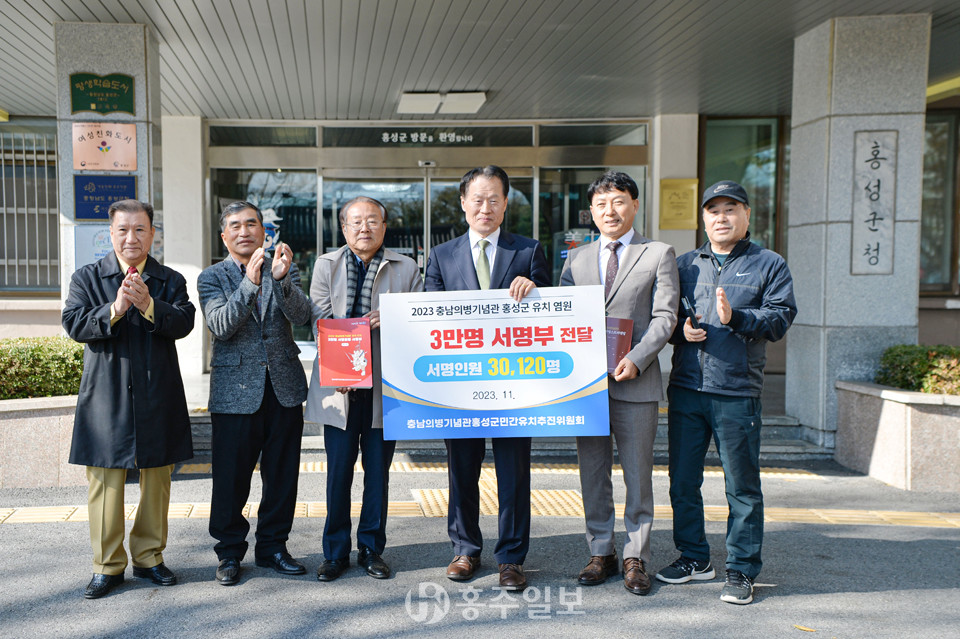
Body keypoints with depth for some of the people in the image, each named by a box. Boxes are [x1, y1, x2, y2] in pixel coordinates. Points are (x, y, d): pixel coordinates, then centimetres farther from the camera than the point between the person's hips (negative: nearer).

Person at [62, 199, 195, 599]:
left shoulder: (171, 281, 8)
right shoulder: (87, 278, 7)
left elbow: (183, 323, -7)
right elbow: (73, 324, -6)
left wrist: (149, 306, -23)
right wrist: (113, 310, -21)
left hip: (158, 397, 1)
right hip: (106, 397, -1)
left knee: (157, 479, 9)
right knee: (105, 480, 2)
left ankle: (149, 557, 23)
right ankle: (108, 565, 14)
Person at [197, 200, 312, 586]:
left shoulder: (285, 269, 8)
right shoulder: (212, 278, 3)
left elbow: (301, 316, -7)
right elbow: (220, 326, -13)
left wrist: (281, 278, -24)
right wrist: (250, 283, -24)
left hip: (283, 386, 2)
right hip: (235, 390, -2)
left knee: (282, 474, 9)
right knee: (231, 477, 2)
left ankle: (272, 546, 24)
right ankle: (230, 553, 18)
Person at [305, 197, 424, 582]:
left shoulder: (406, 269, 9)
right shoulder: (326, 265, 9)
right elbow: (321, 320, 0)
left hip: (387, 384, 1)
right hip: (339, 383, 0)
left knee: (378, 470, 7)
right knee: (338, 470, 2)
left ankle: (371, 550, 21)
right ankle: (335, 551, 16)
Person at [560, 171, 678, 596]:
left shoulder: (659, 254, 4)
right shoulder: (576, 259, 15)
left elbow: (665, 316, -4)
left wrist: (636, 359, -18)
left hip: (635, 382, -3)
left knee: (638, 476, 3)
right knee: (592, 474, 9)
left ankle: (635, 559, 15)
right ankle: (601, 553, 21)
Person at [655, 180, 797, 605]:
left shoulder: (769, 266, 6)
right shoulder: (684, 264, 15)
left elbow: (780, 318, -5)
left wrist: (736, 318, -19)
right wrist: (680, 330, -6)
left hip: (737, 394, -3)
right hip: (685, 390, 4)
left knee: (742, 486, 2)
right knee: (682, 481, 9)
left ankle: (741, 570, 14)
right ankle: (694, 558, 25)